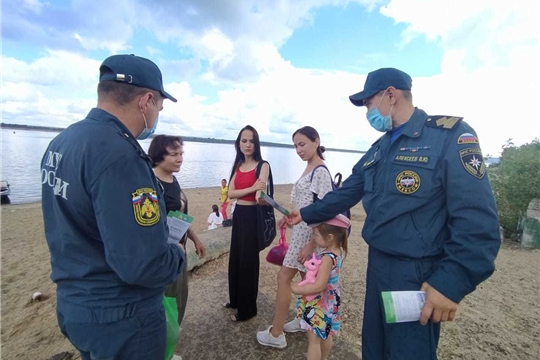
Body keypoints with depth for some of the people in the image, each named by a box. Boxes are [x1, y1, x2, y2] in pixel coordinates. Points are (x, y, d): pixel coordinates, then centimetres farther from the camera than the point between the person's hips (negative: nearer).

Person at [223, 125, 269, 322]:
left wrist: (259, 196, -51)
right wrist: (252, 188, -20)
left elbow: (260, 193, -27)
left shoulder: (263, 165, -11)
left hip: (252, 215, -7)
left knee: (248, 260, 4)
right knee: (235, 257, 18)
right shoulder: (238, 165, 8)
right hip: (238, 214, 7)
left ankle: (247, 309, 23)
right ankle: (235, 299, 41)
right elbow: (230, 193, -3)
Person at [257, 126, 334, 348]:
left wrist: (311, 245, -22)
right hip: (302, 229, 9)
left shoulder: (320, 172, -19)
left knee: (284, 277, 0)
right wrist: (289, 216, 7)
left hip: (308, 232, -9)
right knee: (305, 277, 19)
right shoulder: (309, 168, 9)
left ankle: (276, 334, 15)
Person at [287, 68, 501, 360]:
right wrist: (306, 214, 18)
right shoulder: (379, 149, 9)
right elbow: (346, 194, 15)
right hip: (377, 266, 7)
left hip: (418, 275, -7)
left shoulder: (449, 135, -14)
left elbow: (477, 219, -20)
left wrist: (453, 281, -24)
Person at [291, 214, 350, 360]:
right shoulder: (338, 252, -6)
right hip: (330, 302, 9)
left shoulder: (328, 258, -31)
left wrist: (297, 289, -22)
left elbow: (319, 286, -33)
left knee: (314, 340, 9)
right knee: (326, 335, 27)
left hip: (319, 305, -9)